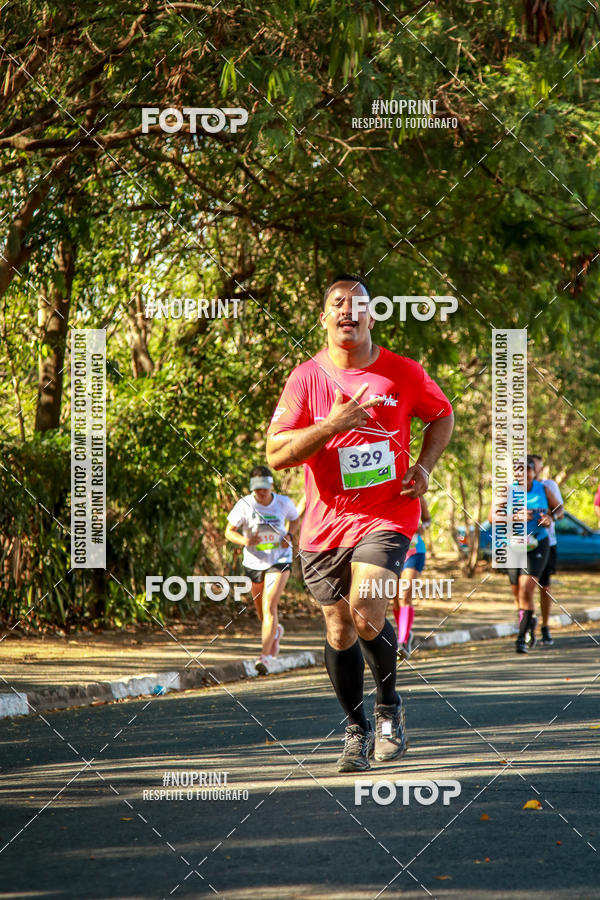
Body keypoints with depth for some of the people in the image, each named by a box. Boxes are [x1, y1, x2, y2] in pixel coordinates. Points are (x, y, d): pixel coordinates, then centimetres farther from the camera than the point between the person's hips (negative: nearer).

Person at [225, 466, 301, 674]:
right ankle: (275, 632, 51)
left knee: (269, 606, -17)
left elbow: (295, 519, 14)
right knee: (260, 608, 16)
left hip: (279, 560, -2)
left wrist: (289, 535, -7)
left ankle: (266, 655, -18)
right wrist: (245, 541, -29)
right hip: (254, 561, 2)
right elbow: (229, 531, -9)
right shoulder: (245, 505, -12)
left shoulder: (283, 503, -7)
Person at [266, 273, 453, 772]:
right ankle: (356, 728, 26)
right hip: (325, 521, 2)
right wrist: (331, 425, -20)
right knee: (339, 630, 7)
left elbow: (443, 415, 18)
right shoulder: (306, 378, -2)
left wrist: (424, 466, 2)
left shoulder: (404, 373, -1)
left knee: (366, 612, -21)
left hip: (387, 514, -2)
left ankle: (389, 705, 4)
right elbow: (276, 454, -7)